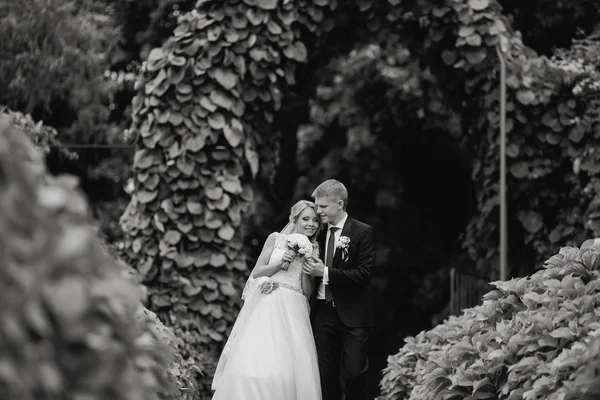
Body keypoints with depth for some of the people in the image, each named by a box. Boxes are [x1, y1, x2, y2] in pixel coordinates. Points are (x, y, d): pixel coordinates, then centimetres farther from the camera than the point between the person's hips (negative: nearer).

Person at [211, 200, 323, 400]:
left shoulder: (313, 251, 13)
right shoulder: (276, 239, 8)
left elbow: (307, 293, 9)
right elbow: (257, 272, 5)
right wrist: (280, 262, -8)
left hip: (292, 312, 2)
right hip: (266, 307, -2)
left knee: (292, 367, -11)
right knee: (256, 361, -12)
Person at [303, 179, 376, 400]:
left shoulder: (363, 232, -6)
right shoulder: (319, 233, 10)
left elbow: (364, 274, -15)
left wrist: (326, 272, -20)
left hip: (352, 315, -5)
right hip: (323, 313, 5)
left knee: (354, 372, -3)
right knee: (326, 374, 6)